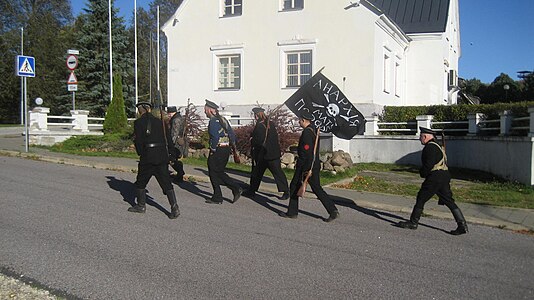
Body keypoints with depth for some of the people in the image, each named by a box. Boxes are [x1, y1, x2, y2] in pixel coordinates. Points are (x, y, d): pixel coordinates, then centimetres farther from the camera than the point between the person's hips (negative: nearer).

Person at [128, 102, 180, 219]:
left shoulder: (139, 122, -3)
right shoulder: (160, 121, 9)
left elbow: (138, 141, -7)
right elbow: (168, 139, 7)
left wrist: (141, 154, 8)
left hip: (148, 156, -4)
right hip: (162, 156, 4)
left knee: (141, 181, 15)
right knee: (166, 182, 4)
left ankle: (141, 206, 25)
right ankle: (174, 208, -5)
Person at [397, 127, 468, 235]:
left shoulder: (430, 147, -11)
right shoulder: (437, 146, 21)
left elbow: (428, 164, -20)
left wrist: (422, 173, -2)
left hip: (435, 177, -10)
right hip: (444, 176, 10)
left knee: (421, 198, 2)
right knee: (449, 201, 7)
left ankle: (413, 222, 10)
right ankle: (462, 225, 3)